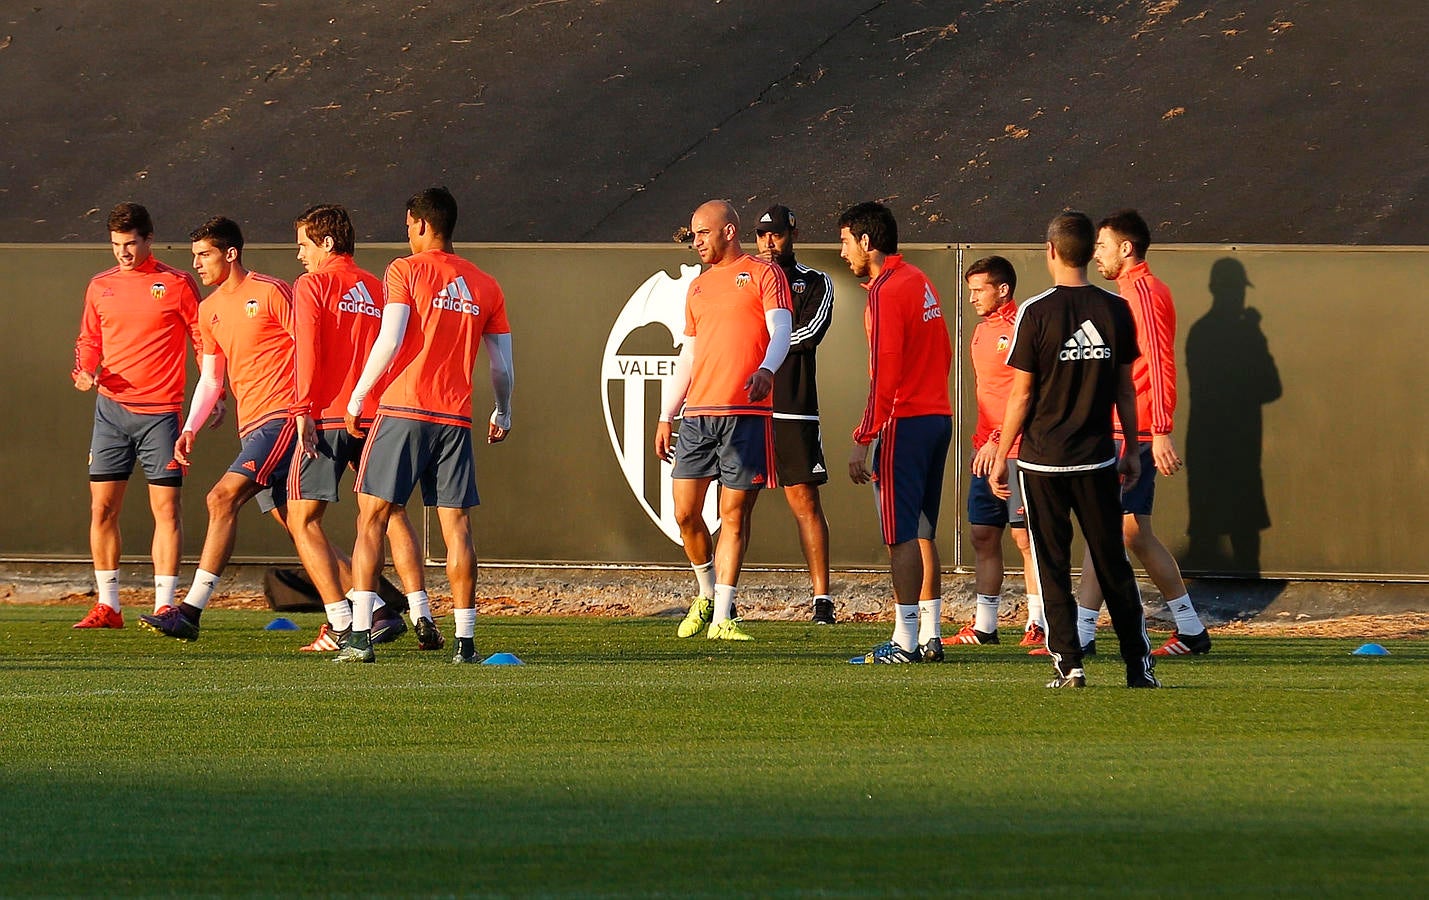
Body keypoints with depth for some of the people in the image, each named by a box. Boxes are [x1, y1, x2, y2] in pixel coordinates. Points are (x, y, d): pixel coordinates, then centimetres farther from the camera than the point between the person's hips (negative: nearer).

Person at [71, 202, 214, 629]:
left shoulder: (177, 284, 0)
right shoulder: (100, 286, 11)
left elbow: (203, 341, 4)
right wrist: (85, 372, -1)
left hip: (161, 411, -4)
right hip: (111, 409, 4)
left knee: (165, 507, -5)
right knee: (102, 508, 1)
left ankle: (164, 604, -2)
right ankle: (107, 606, 8)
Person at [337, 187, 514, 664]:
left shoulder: (405, 271, -2)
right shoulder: (485, 285, 11)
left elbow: (390, 342, -11)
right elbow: (502, 364, 12)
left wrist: (357, 398, -3)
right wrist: (502, 414, 27)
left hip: (403, 411, -4)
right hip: (456, 418, 4)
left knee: (371, 518, 1)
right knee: (457, 525, 5)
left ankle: (360, 636, -7)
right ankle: (465, 641, 2)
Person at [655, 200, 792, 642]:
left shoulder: (763, 275, 3)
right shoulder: (698, 287, 22)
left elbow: (781, 330, -11)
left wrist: (766, 370, -32)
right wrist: (667, 415, 19)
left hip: (746, 415, -6)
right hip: (697, 414, 6)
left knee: (735, 514, -3)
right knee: (685, 513, 0)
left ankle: (722, 617, -1)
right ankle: (707, 595, 23)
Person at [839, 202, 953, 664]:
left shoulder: (886, 291, -13)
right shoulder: (920, 282, 15)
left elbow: (885, 374, -18)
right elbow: (943, 353, 19)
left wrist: (863, 441, -17)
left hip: (903, 424, -9)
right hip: (937, 416, 9)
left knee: (902, 534, -7)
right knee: (923, 533, 12)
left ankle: (905, 641, -9)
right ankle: (930, 636, 13)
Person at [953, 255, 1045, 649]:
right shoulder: (982, 331, 17)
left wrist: (999, 440, -21)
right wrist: (983, 442, 17)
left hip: (1016, 449, -9)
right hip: (986, 449, 9)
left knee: (1026, 537, -4)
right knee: (983, 535, 8)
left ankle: (1038, 624, 0)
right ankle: (984, 626, 13)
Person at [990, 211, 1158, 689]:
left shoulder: (1036, 312, -10)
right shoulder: (1116, 309, 0)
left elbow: (1021, 394, -8)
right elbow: (1125, 388, 6)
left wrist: (1001, 457, 0)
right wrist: (1131, 450, 16)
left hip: (1043, 459, -3)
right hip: (1098, 459, 3)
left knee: (1053, 567, 4)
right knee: (1113, 564, 10)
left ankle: (1068, 664, 0)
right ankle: (1139, 665, 10)